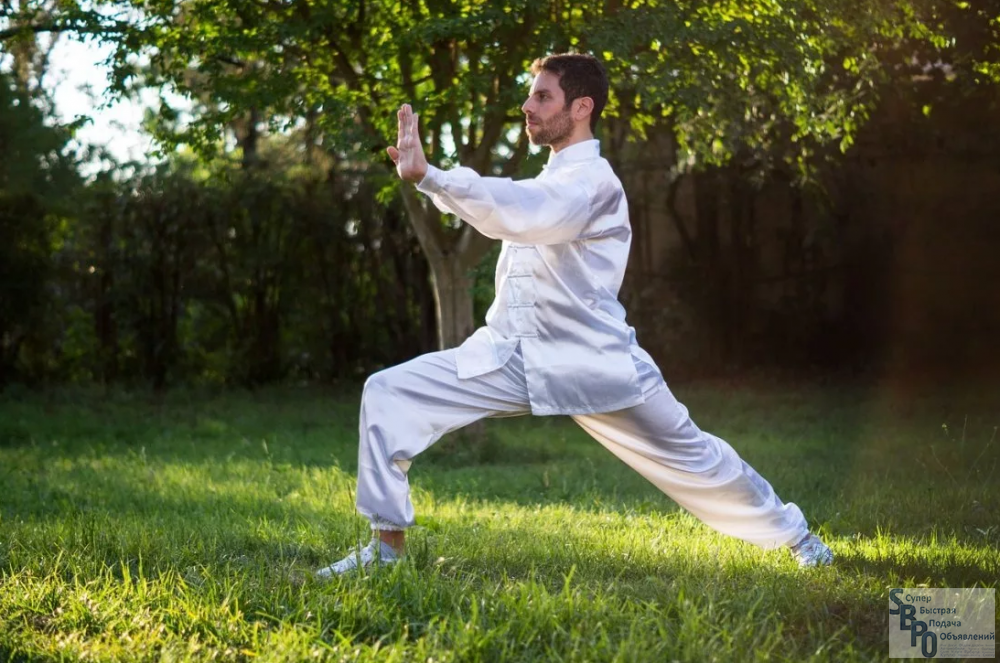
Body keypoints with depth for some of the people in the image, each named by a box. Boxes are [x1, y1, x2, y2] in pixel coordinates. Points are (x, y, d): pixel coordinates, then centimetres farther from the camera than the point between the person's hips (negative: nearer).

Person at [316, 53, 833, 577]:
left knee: (690, 456, 7)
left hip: (592, 368, -7)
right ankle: (387, 547, -4)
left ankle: (791, 534, 31)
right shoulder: (549, 182, 17)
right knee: (388, 393, -10)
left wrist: (425, 176, -41)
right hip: (511, 357, 7)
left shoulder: (592, 182, -14)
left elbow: (518, 211, -32)